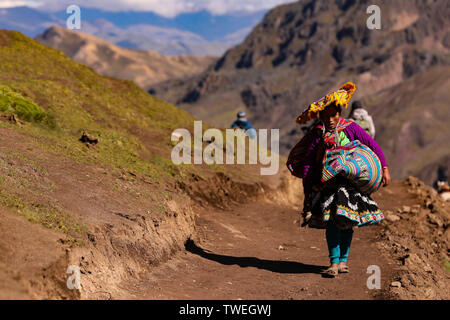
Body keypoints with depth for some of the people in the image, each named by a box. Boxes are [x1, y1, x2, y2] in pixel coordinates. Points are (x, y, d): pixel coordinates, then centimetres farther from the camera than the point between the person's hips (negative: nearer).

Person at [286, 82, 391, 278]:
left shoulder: (351, 128, 1)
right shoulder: (317, 135, 2)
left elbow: (374, 147, 6)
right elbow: (307, 164, 3)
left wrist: (384, 169, 2)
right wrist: (307, 191, -1)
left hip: (351, 183, 0)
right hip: (328, 185, 0)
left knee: (347, 221, 3)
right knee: (332, 220, -10)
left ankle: (343, 260, 15)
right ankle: (334, 262, -6)